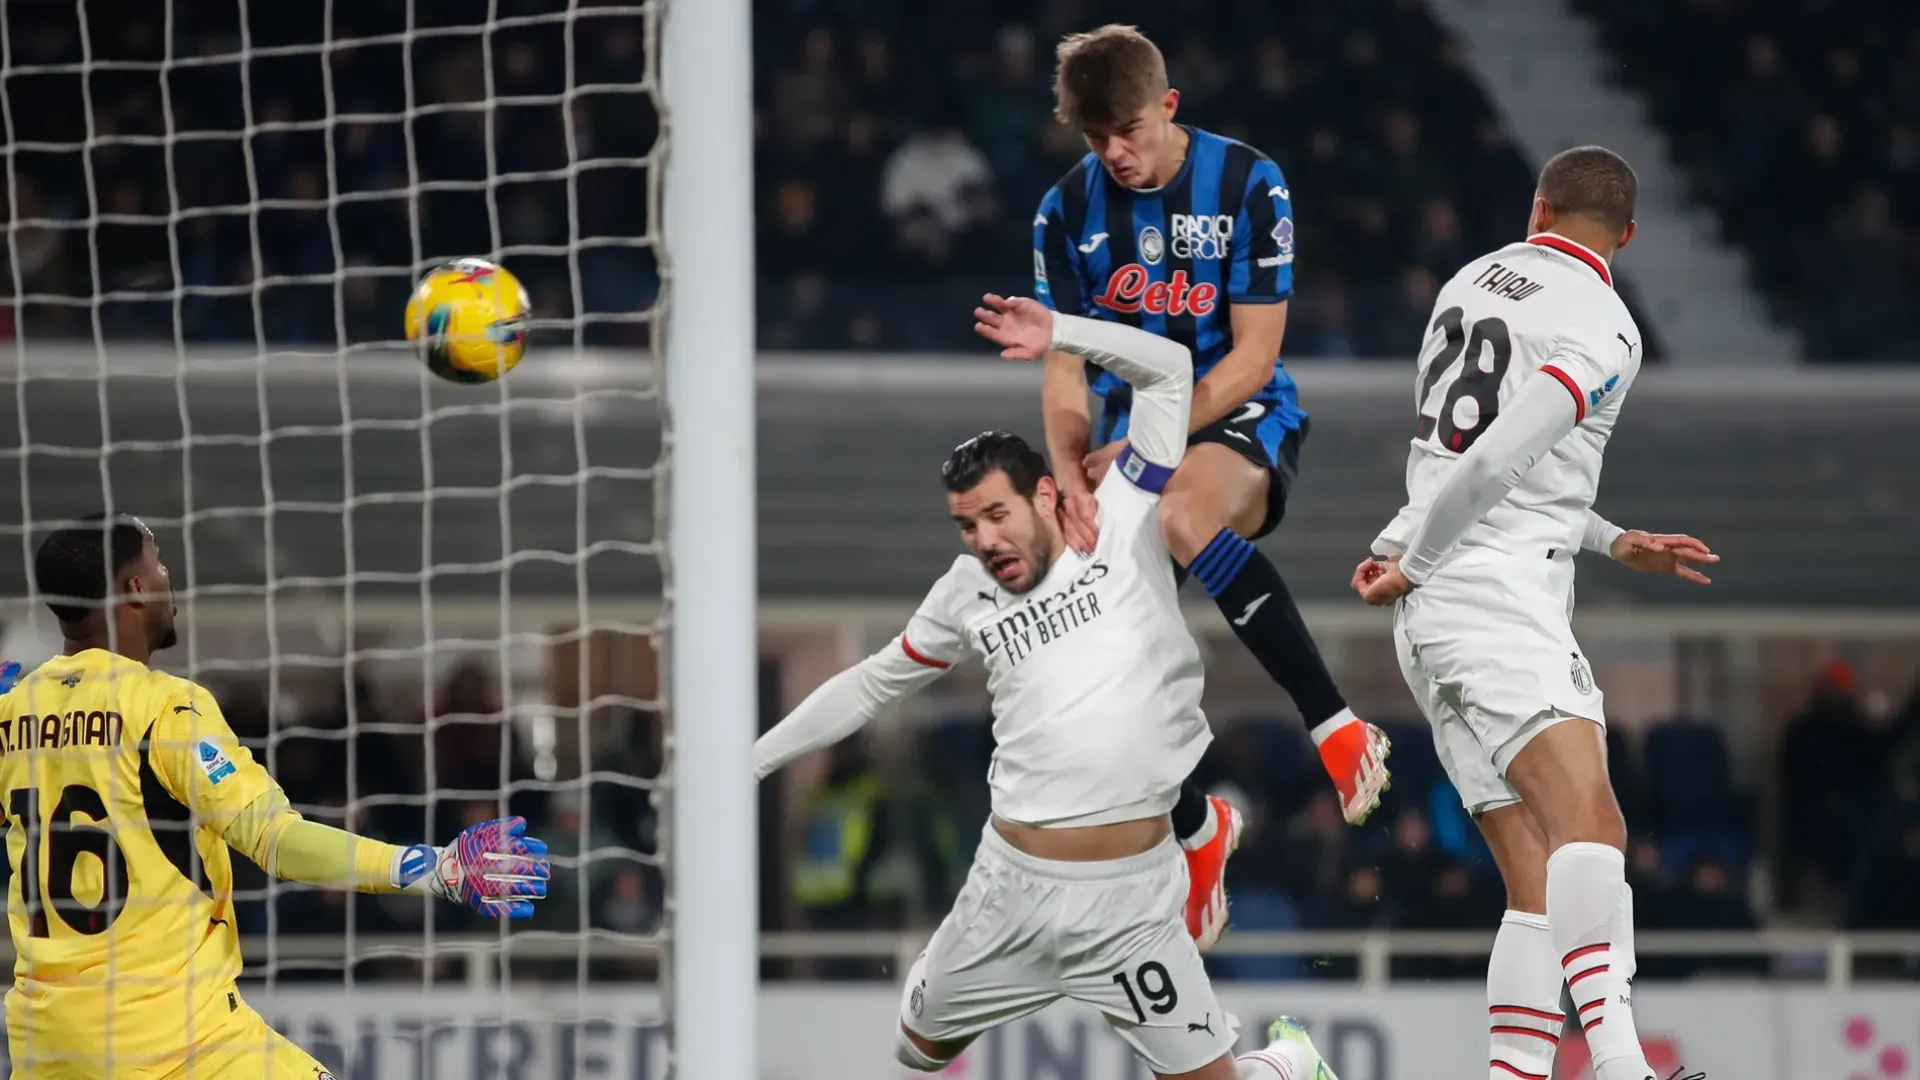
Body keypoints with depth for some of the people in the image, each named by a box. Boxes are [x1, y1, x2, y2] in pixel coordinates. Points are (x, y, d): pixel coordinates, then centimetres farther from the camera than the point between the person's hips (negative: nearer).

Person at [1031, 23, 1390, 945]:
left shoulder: (1248, 185, -12)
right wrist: (1072, 478, -18)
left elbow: (1251, 356, -13)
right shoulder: (1068, 211, -1)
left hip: (1242, 418, -5)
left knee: (1185, 515, -39)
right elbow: (1064, 370, 0)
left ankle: (1337, 728, -34)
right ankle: (1196, 831, 18)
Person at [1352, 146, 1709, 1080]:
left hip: (1434, 616, 9)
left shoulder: (1472, 283, 20)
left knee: (1541, 888, 4)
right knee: (1589, 825, -27)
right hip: (1499, 595, -9)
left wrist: (1613, 543, 29)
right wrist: (1413, 563, -1)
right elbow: (1491, 468, -16)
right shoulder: (1604, 332, -6)